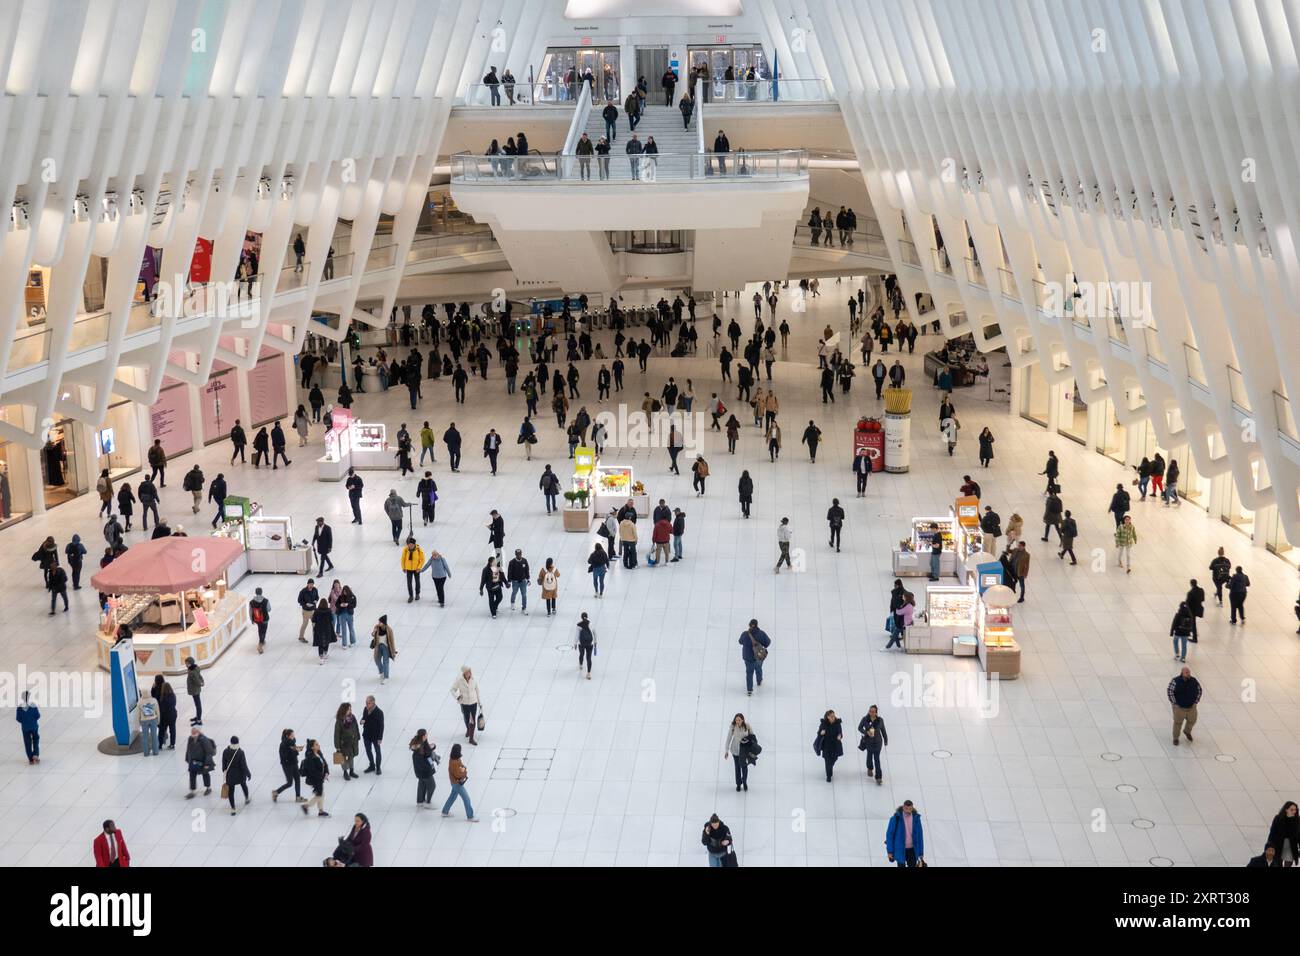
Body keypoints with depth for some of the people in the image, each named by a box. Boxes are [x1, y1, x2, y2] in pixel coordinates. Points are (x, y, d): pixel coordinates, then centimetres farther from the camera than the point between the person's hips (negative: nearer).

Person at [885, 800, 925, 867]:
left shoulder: (916, 818, -3)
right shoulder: (896, 818, -12)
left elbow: (919, 835, 4)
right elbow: (889, 834, -8)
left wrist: (921, 853, 5)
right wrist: (889, 851, -10)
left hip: (912, 849, 3)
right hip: (900, 850, -3)